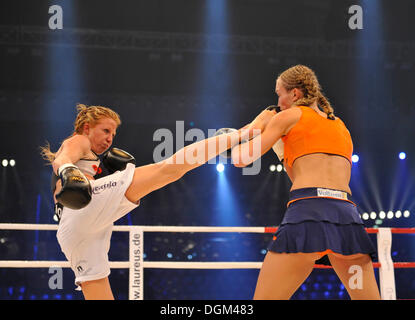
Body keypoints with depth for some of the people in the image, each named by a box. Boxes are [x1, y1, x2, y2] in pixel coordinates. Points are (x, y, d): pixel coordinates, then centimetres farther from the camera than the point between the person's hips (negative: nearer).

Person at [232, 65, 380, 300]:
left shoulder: (289, 116, 11)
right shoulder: (340, 126, 28)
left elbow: (241, 159, 12)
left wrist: (258, 124, 28)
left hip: (309, 212, -5)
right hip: (348, 213, 5)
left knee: (264, 297, -1)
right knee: (367, 297, 10)